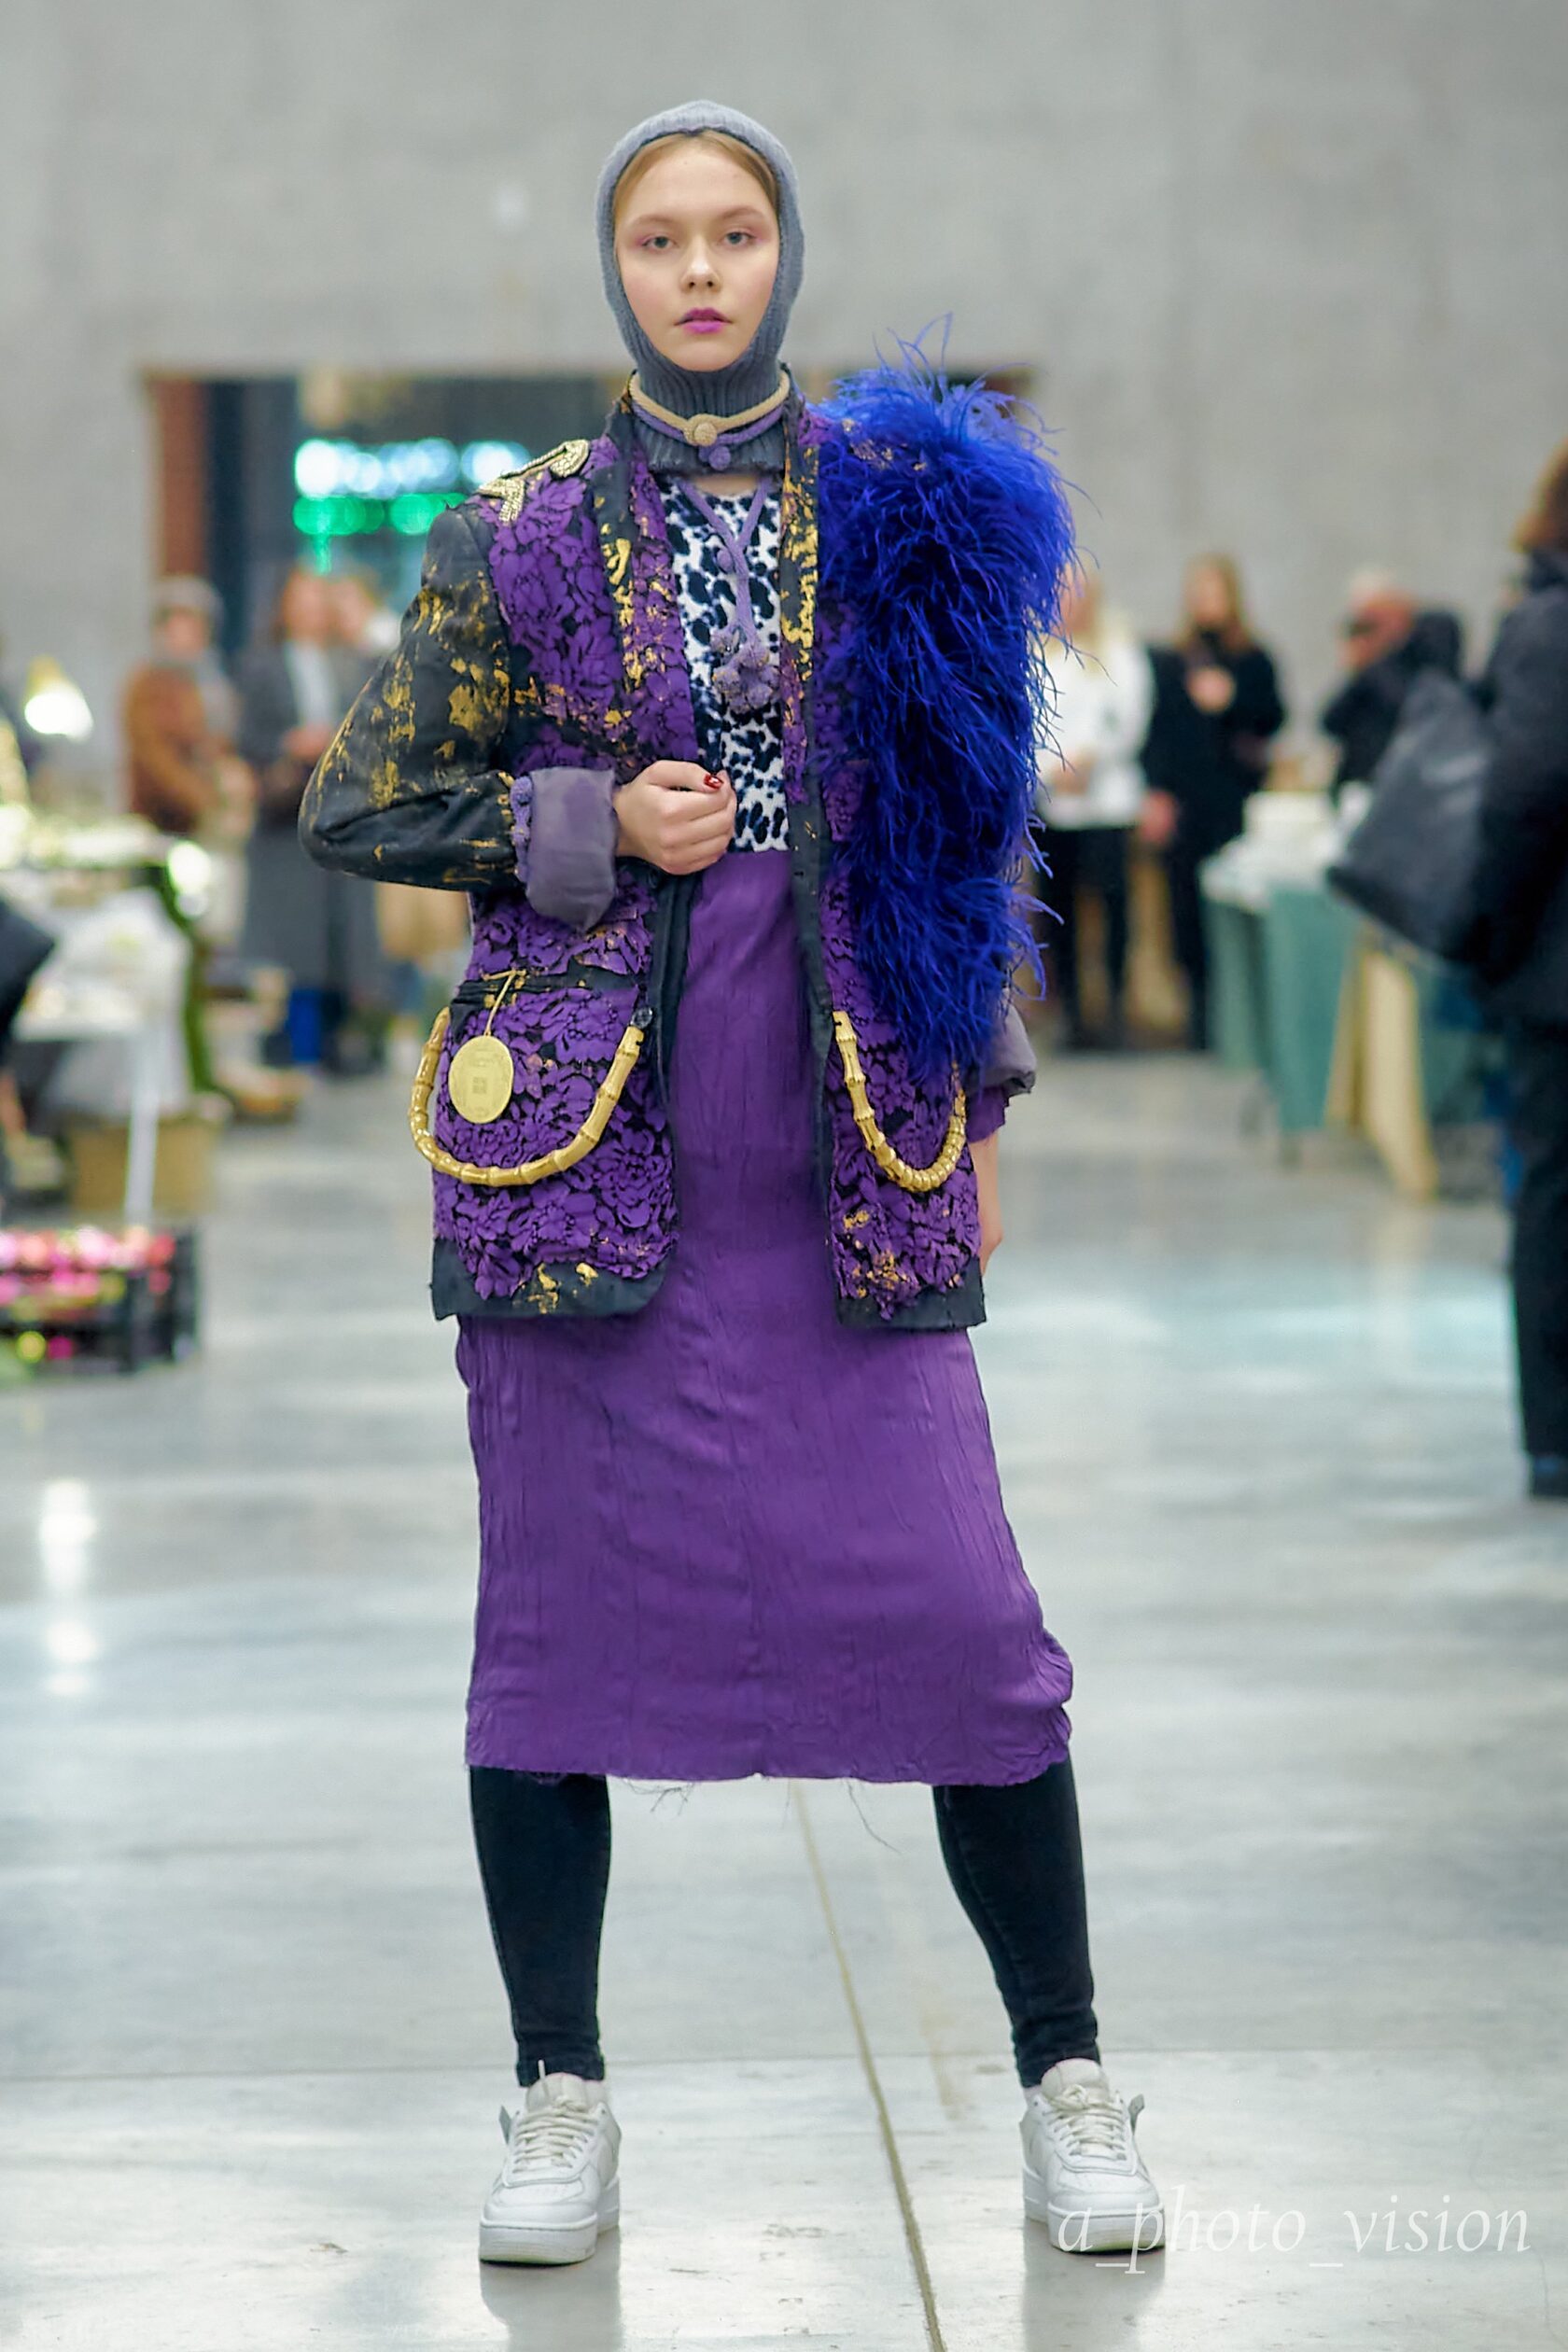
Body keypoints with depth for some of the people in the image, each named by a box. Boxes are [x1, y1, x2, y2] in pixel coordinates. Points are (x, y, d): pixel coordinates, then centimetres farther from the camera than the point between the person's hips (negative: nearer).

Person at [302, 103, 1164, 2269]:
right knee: (558, 1614, 3)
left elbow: (966, 820, 15)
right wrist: (590, 826, -7)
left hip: (848, 1163, 0)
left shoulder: (902, 507, 8)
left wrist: (974, 1106, 12)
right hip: (584, 1141, 0)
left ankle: (1069, 2089, 10)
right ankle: (562, 2100, 16)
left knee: (960, 1614, -4)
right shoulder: (521, 541, 5)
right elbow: (356, 806, 8)